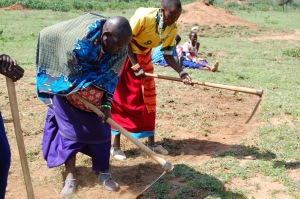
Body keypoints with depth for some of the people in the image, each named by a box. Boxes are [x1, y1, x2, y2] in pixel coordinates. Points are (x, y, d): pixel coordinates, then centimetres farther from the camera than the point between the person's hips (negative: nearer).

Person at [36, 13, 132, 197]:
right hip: (70, 89, -4)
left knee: (100, 128, 3)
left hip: (96, 90, 4)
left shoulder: (121, 48, -21)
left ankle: (103, 171, 15)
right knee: (70, 128, -3)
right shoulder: (78, 44, -39)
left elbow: (112, 77, -11)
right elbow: (73, 81, -25)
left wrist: (107, 103, -19)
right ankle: (70, 176, 6)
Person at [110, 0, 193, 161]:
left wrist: (182, 73, -19)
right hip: (124, 54, -6)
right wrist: (135, 66, -26)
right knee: (122, 98, -6)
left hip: (144, 57, 7)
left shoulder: (172, 29, -11)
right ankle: (115, 146, 2)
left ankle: (151, 143, 19)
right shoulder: (143, 16, -30)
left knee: (149, 98, 7)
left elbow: (168, 56, -6)